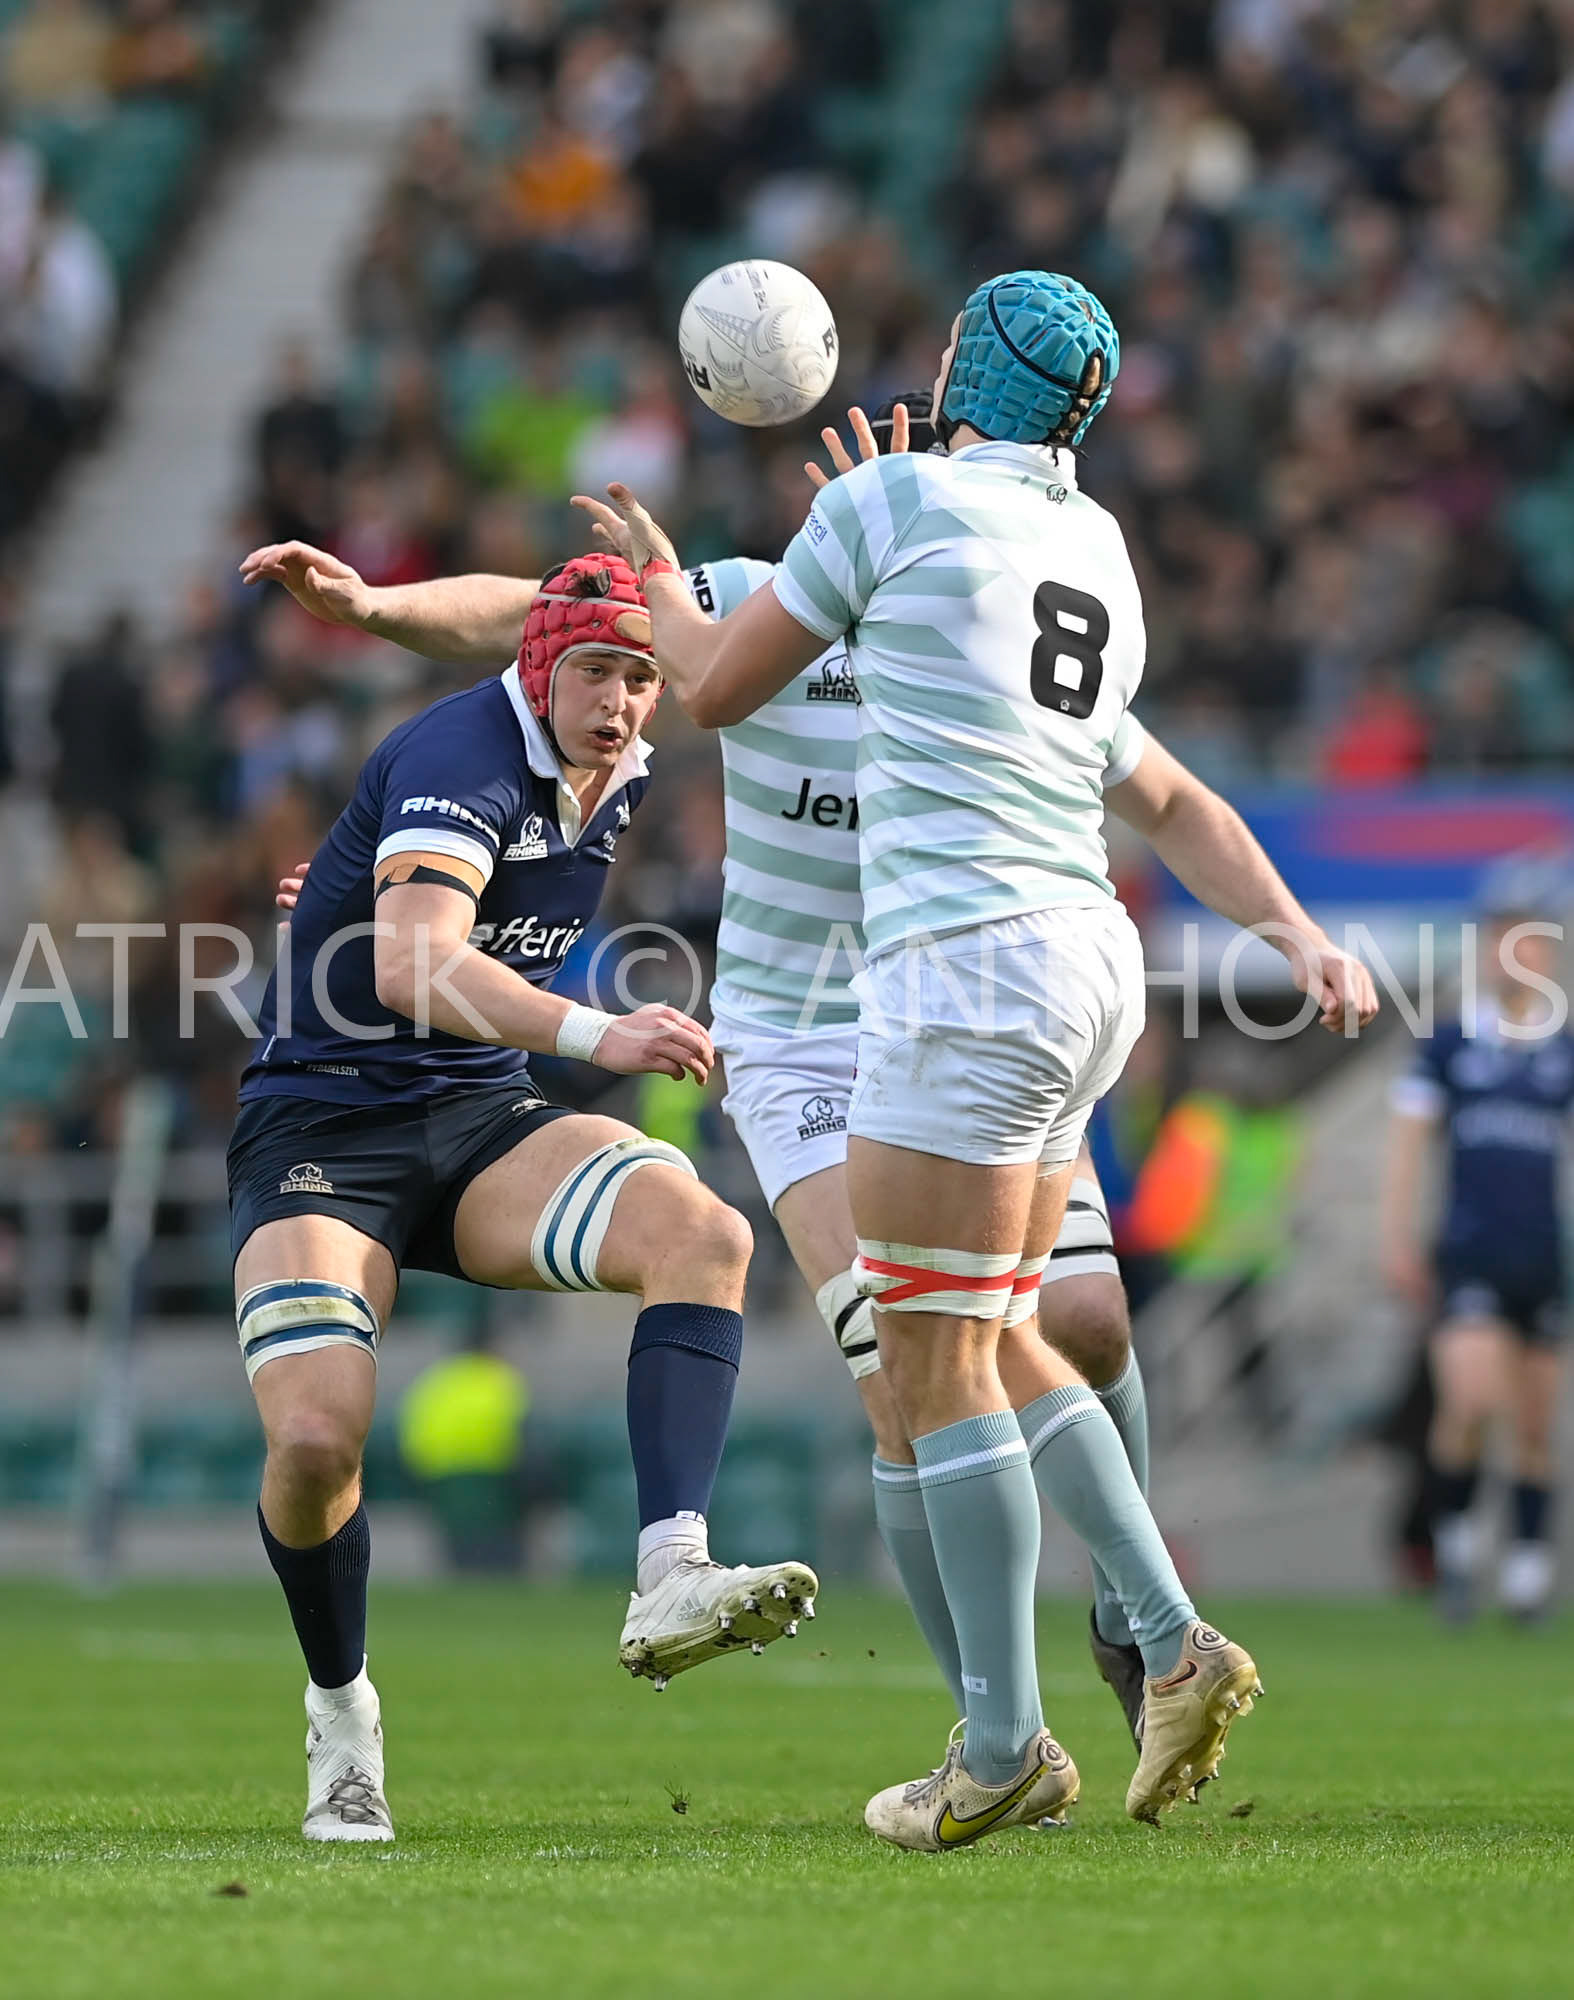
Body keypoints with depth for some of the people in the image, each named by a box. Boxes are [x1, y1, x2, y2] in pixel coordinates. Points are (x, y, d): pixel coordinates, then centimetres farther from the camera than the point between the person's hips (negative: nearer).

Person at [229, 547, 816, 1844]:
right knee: (316, 1437, -24)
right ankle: (341, 1711, 5)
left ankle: (669, 1580, -38)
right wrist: (596, 1037, -49)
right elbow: (415, 969, -38)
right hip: (322, 1130, -6)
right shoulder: (467, 755, -20)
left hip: (483, 1120, 6)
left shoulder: (627, 777, 4)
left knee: (702, 1230, -25)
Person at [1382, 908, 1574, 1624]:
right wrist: (1398, 1238, 0)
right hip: (1469, 1253, -2)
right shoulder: (1447, 1043, 5)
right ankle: (1454, 1531, 3)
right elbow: (1408, 1142, 6)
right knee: (1470, 1401, -19)